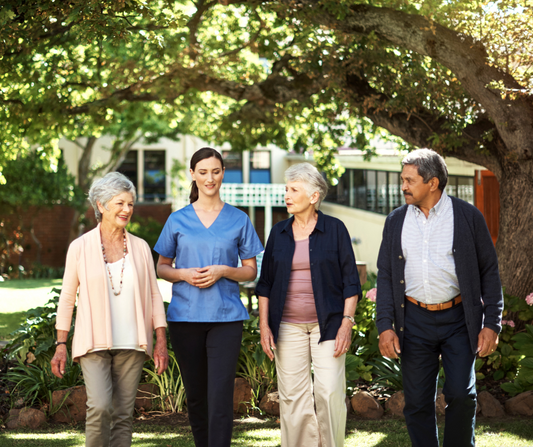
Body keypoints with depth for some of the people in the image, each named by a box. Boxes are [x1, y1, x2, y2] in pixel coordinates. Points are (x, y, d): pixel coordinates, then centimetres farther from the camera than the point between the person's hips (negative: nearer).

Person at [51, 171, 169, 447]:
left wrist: (161, 342, 1)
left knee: (123, 414, 2)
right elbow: (67, 298, 5)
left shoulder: (140, 248, 7)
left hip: (131, 345, 3)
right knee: (100, 407, -19)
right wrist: (60, 345, 1)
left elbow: (154, 296, 9)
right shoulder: (81, 247, 1)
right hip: (94, 342, -2)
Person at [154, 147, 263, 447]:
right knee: (195, 394, 10)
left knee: (220, 396, -11)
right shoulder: (178, 220, 8)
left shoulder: (238, 220, 6)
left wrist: (223, 271, -11)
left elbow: (251, 271, 8)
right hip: (185, 316, 2)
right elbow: (162, 267, 13)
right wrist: (183, 274, -8)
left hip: (226, 317, -2)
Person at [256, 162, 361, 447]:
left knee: (329, 392, -9)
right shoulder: (279, 233, 8)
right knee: (293, 396, 1)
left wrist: (347, 323, -8)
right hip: (287, 325, 3)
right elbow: (265, 284, 11)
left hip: (327, 324, -3)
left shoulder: (334, 229, 0)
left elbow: (350, 281, 0)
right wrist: (264, 325, 4)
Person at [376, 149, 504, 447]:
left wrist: (492, 323, -5)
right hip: (415, 321, 3)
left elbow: (489, 271, 1)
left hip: (458, 320, -3)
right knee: (417, 403, 4)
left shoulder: (468, 217, -2)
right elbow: (385, 276, 9)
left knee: (461, 395, -8)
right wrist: (385, 326, -1)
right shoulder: (396, 221, 7)